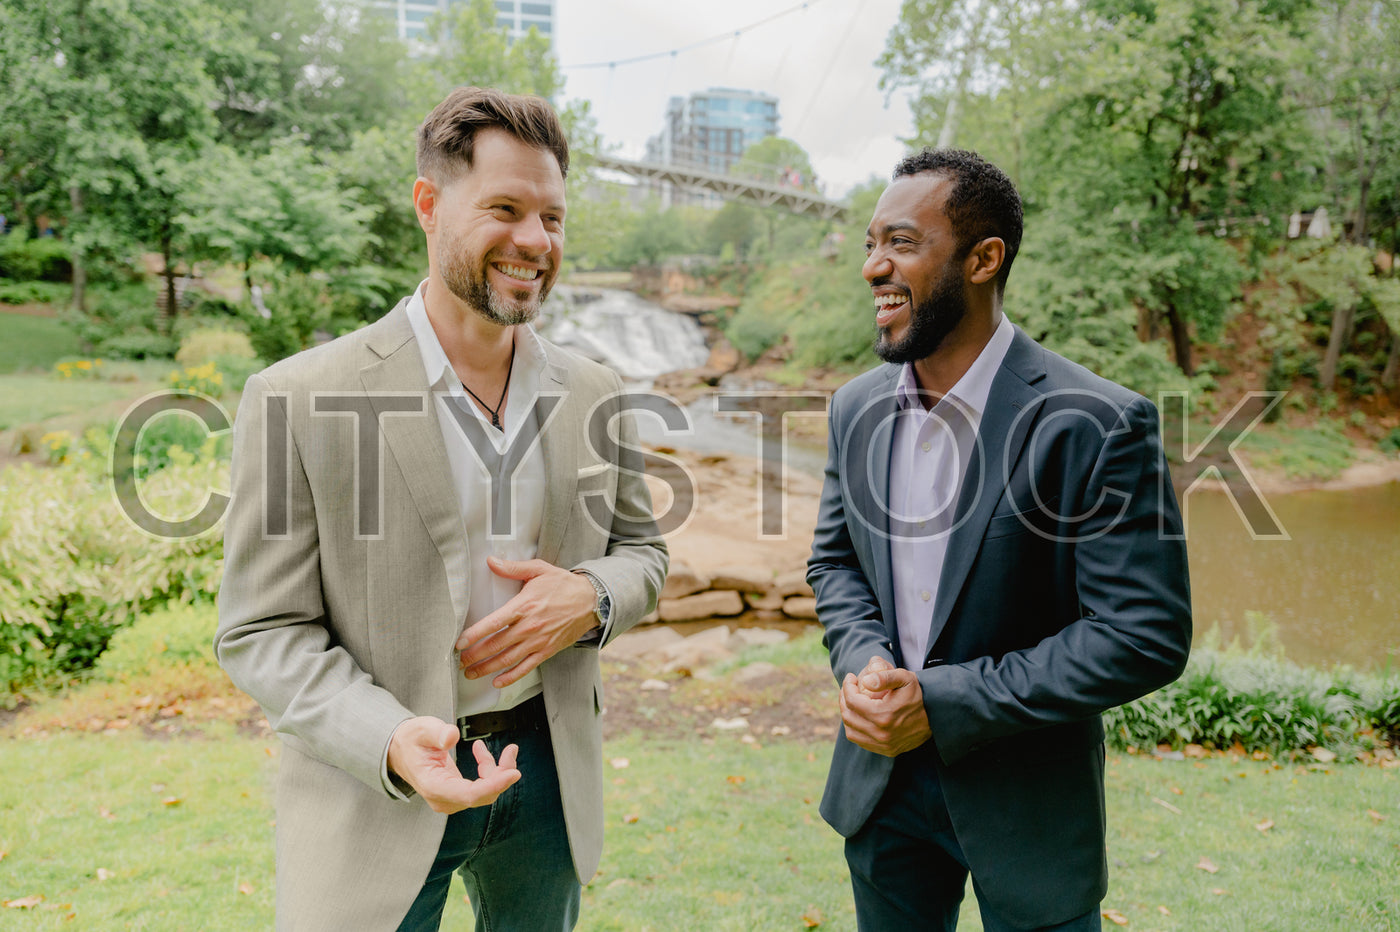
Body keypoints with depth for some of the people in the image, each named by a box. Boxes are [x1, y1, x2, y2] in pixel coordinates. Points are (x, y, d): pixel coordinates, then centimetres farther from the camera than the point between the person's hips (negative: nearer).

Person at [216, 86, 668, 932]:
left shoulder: (595, 397, -3)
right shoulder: (298, 401, -14)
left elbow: (643, 551, 8)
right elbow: (262, 632, -11)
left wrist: (592, 598, -14)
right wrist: (393, 740, -26)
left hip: (548, 764, 4)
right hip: (374, 788, -3)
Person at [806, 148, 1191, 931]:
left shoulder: (1099, 426, -21)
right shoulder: (857, 406, -2)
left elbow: (1146, 638, -20)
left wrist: (944, 703, -22)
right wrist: (863, 661, -11)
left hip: (1026, 801, -4)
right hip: (882, 776, 5)